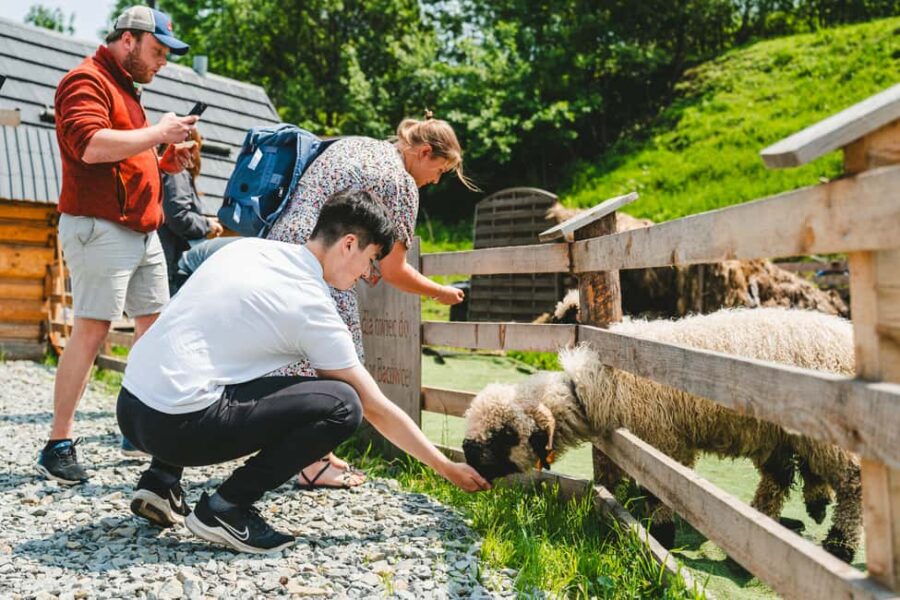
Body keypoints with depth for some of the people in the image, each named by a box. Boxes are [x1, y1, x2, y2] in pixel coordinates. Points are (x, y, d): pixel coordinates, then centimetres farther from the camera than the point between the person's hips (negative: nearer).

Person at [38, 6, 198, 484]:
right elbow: (90, 144, -24)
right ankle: (58, 445, -4)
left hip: (142, 232, 10)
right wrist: (158, 132, -16)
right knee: (91, 331, -11)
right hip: (101, 229, -10)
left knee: (155, 327, 8)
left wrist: (165, 163, 12)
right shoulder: (87, 80, -6)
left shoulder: (125, 88, 23)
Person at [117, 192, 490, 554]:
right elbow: (377, 409, -2)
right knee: (343, 405, -8)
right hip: (177, 426, -8)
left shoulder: (245, 247, 11)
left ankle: (161, 481, 22)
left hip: (129, 405, 8)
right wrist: (448, 469, 9)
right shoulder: (312, 307, -7)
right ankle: (227, 509, -4)